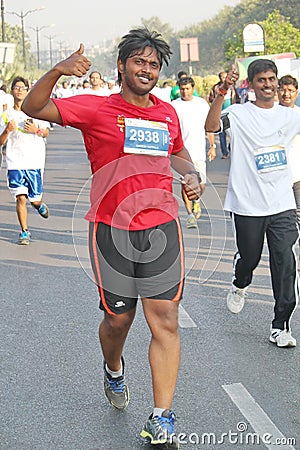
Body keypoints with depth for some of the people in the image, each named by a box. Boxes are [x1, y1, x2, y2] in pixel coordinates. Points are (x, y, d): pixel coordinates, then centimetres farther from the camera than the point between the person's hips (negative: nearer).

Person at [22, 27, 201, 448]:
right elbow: (34, 108, -10)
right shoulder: (97, 109, -2)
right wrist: (57, 71, -27)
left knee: (165, 321, -5)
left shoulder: (168, 113, 11)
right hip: (112, 230, -2)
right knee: (118, 318, 10)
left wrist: (191, 174, 11)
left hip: (161, 228, 3)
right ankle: (114, 370, 45)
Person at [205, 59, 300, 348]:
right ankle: (239, 286, 50)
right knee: (248, 258, 15)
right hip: (247, 204, -2)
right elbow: (211, 126, -21)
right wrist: (222, 92, -32)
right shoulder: (239, 114, -4)